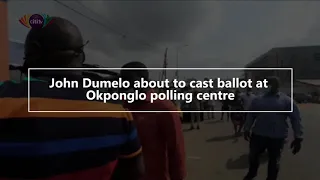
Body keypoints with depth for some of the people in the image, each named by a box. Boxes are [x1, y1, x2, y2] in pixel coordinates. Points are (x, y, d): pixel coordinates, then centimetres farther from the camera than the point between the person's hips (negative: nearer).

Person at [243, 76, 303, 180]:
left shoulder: (287, 100, -3)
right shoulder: (258, 100, 5)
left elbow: (296, 119, -4)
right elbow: (251, 115, 9)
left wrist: (298, 137, -9)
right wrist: (247, 129, 2)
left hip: (277, 137, -2)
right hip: (258, 134, 3)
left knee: (274, 161, 14)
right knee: (253, 156, 17)